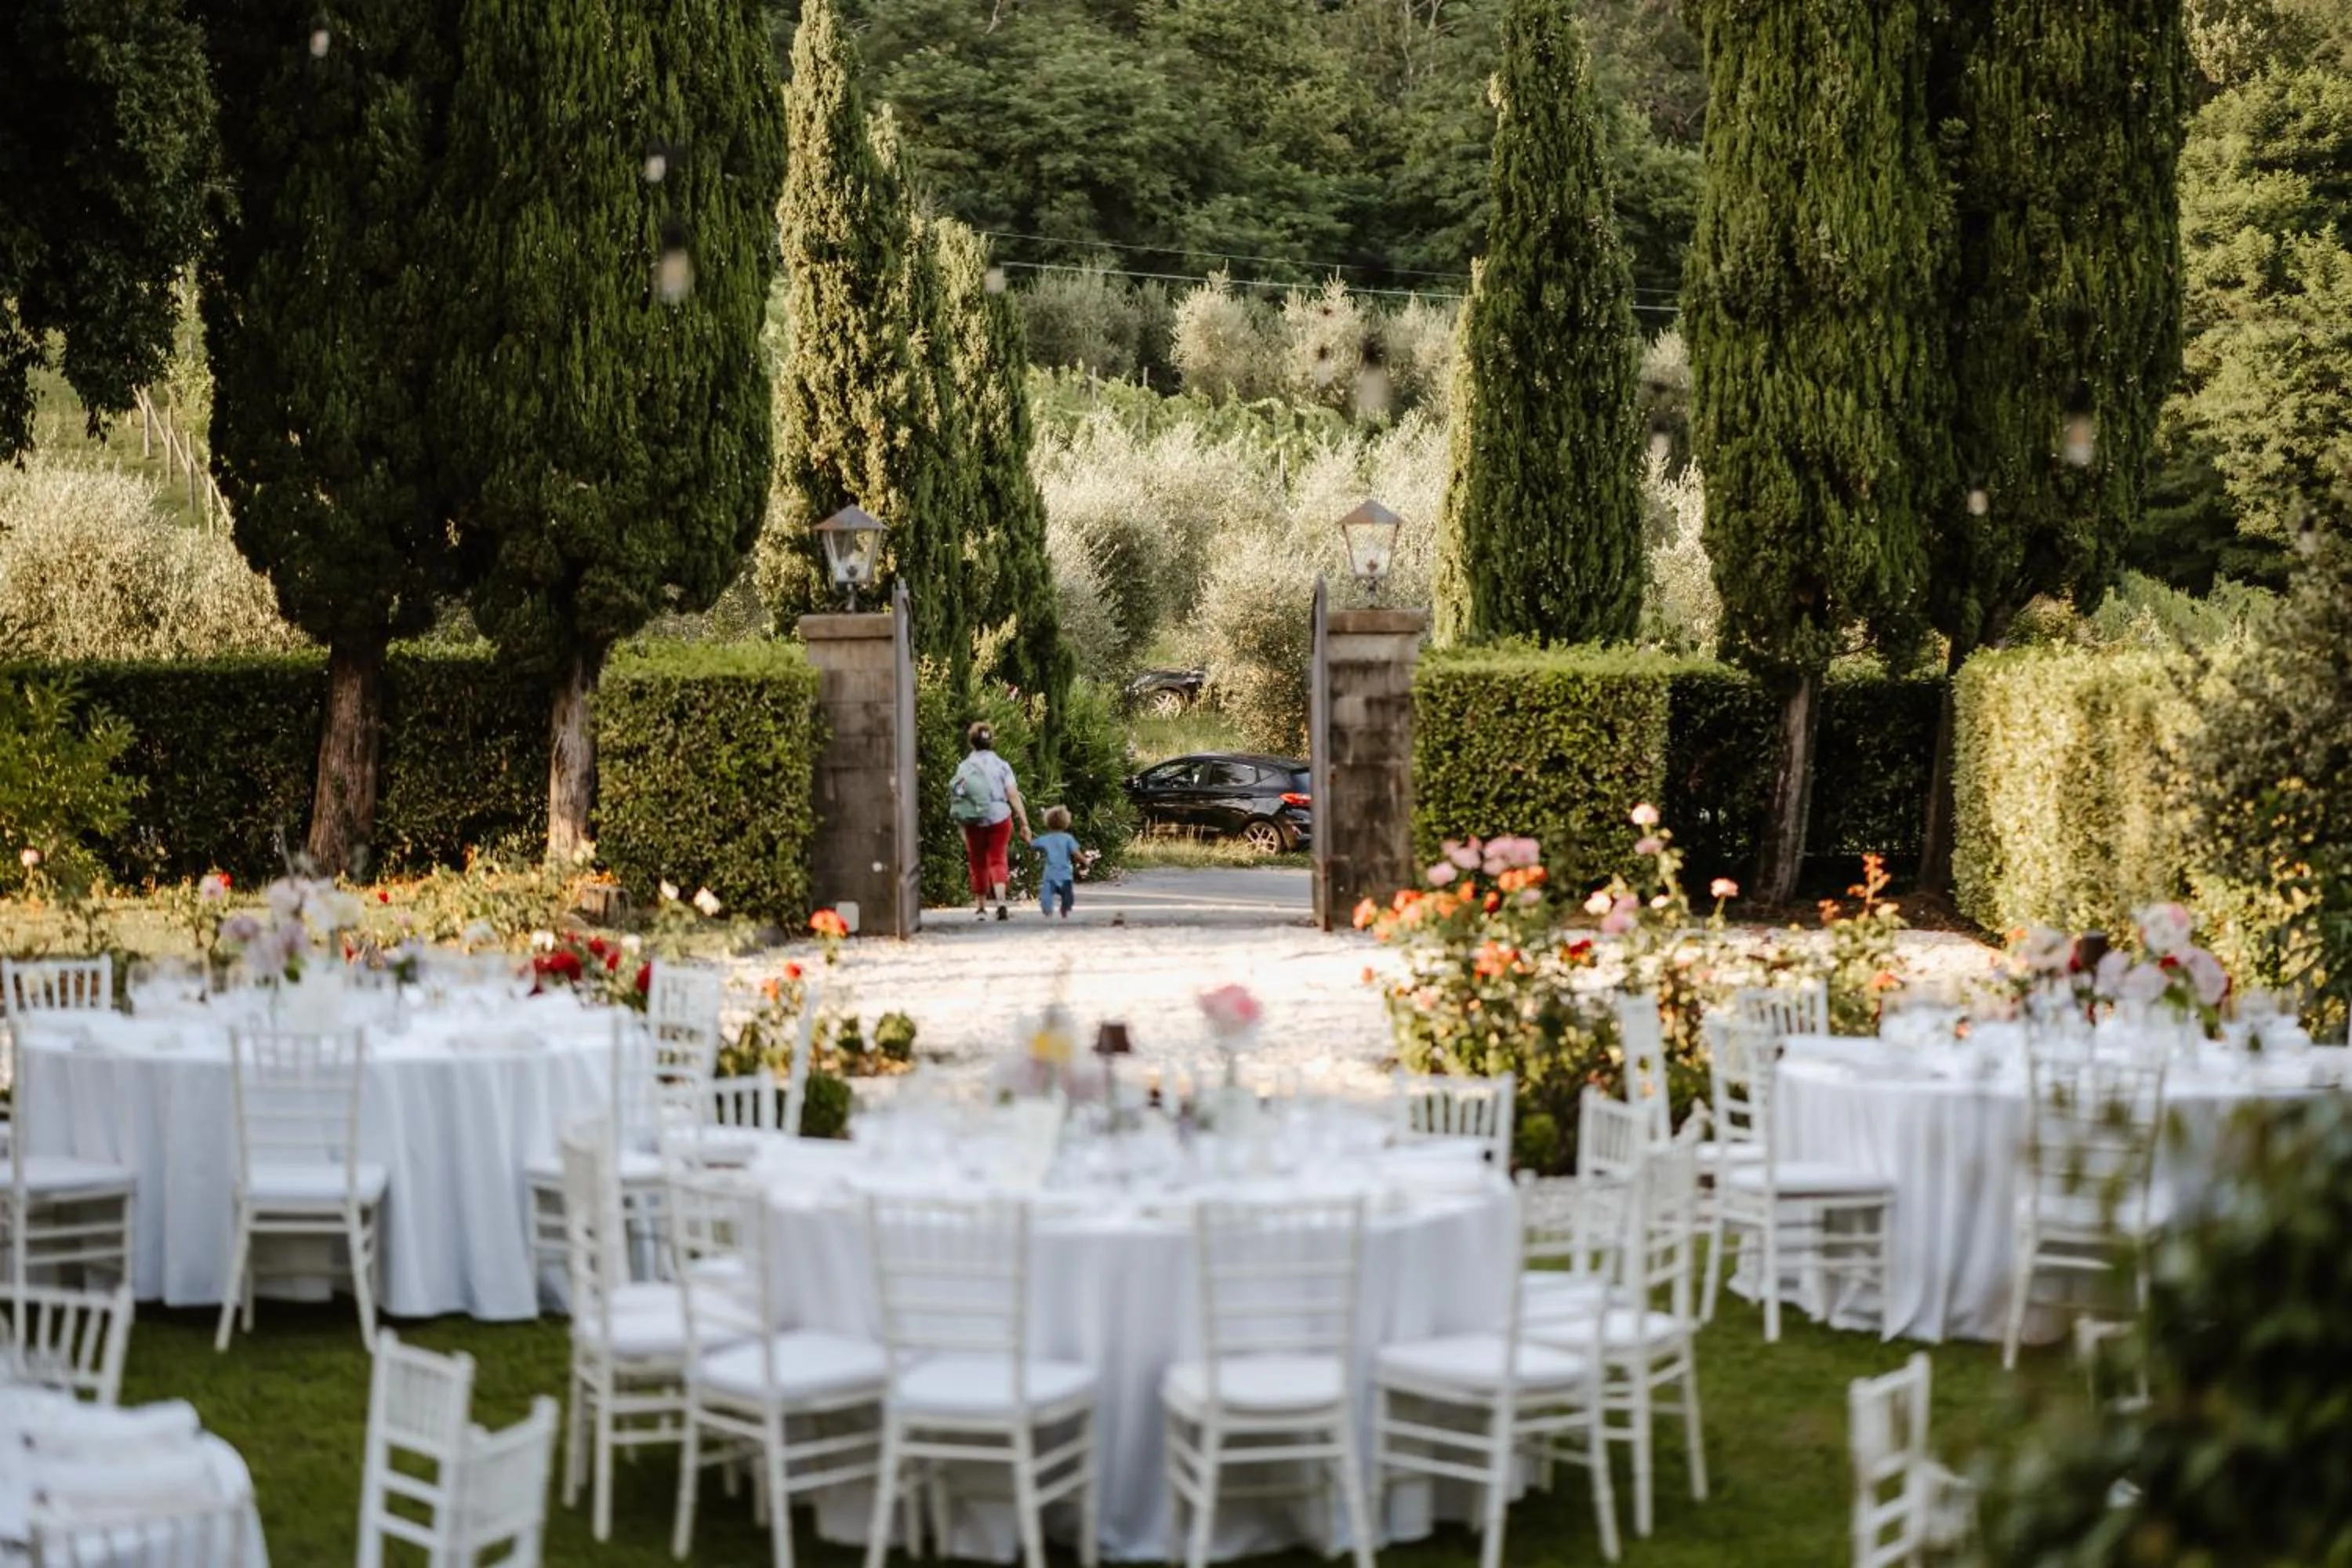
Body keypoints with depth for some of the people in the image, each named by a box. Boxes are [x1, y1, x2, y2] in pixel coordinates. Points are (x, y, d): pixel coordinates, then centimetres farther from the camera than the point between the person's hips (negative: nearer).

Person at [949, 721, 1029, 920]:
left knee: (978, 864, 13)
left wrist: (962, 827, 8)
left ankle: (981, 907, 20)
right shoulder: (1001, 765, -1)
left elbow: (957, 796, -2)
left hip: (974, 821, 0)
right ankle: (1000, 901, -17)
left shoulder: (964, 767, 1)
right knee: (998, 860, 5)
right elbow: (1013, 795, -7)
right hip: (999, 818, 0)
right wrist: (1024, 823, -6)